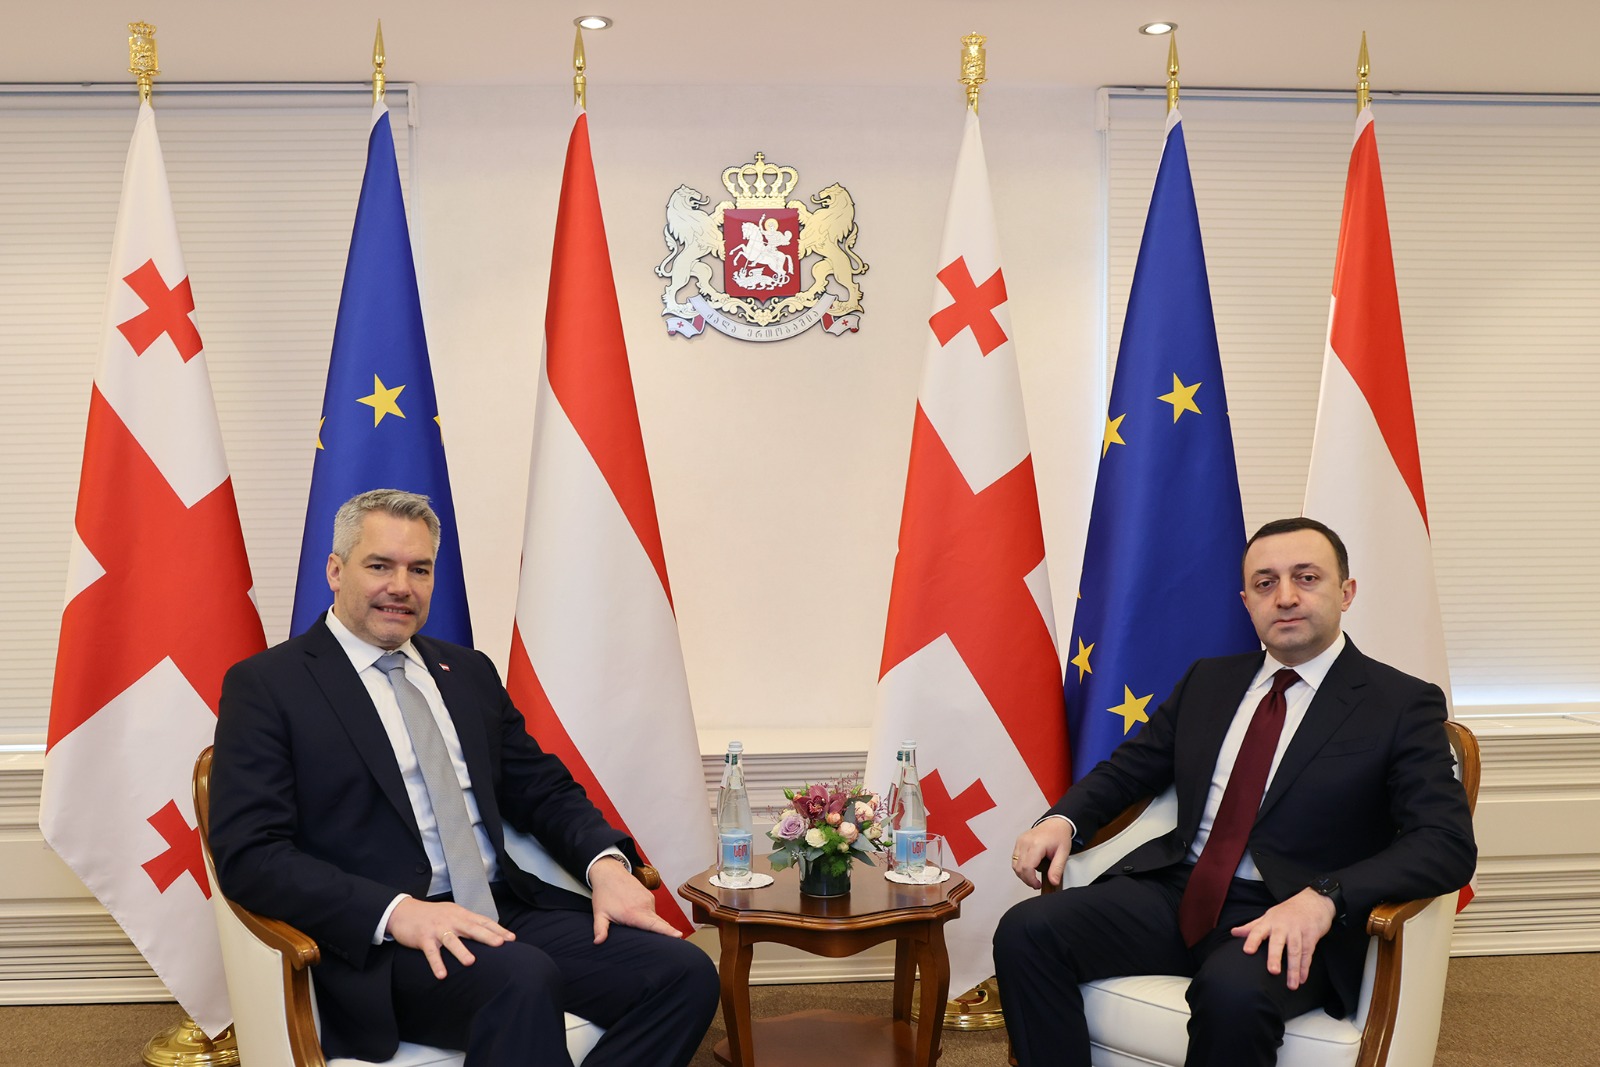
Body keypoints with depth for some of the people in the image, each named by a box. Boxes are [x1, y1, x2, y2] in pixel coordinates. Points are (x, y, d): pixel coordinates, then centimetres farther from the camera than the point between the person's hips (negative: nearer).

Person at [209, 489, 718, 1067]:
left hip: (505, 911, 6)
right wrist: (396, 911, -22)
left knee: (684, 972, -18)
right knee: (522, 978, -37)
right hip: (379, 940, -6)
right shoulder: (265, 685, 2)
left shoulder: (469, 672, 19)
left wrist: (606, 862, -3)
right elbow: (248, 854, -8)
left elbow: (544, 789, 20)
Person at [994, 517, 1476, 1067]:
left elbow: (1448, 844, -10)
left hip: (1288, 922, -4)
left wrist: (1324, 897, -27)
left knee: (1234, 990, -38)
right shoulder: (1209, 680, 16)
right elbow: (1125, 768, 21)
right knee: (1026, 930, -19)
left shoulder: (1403, 705, 0)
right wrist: (1062, 820, -3)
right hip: (1174, 893, 5)